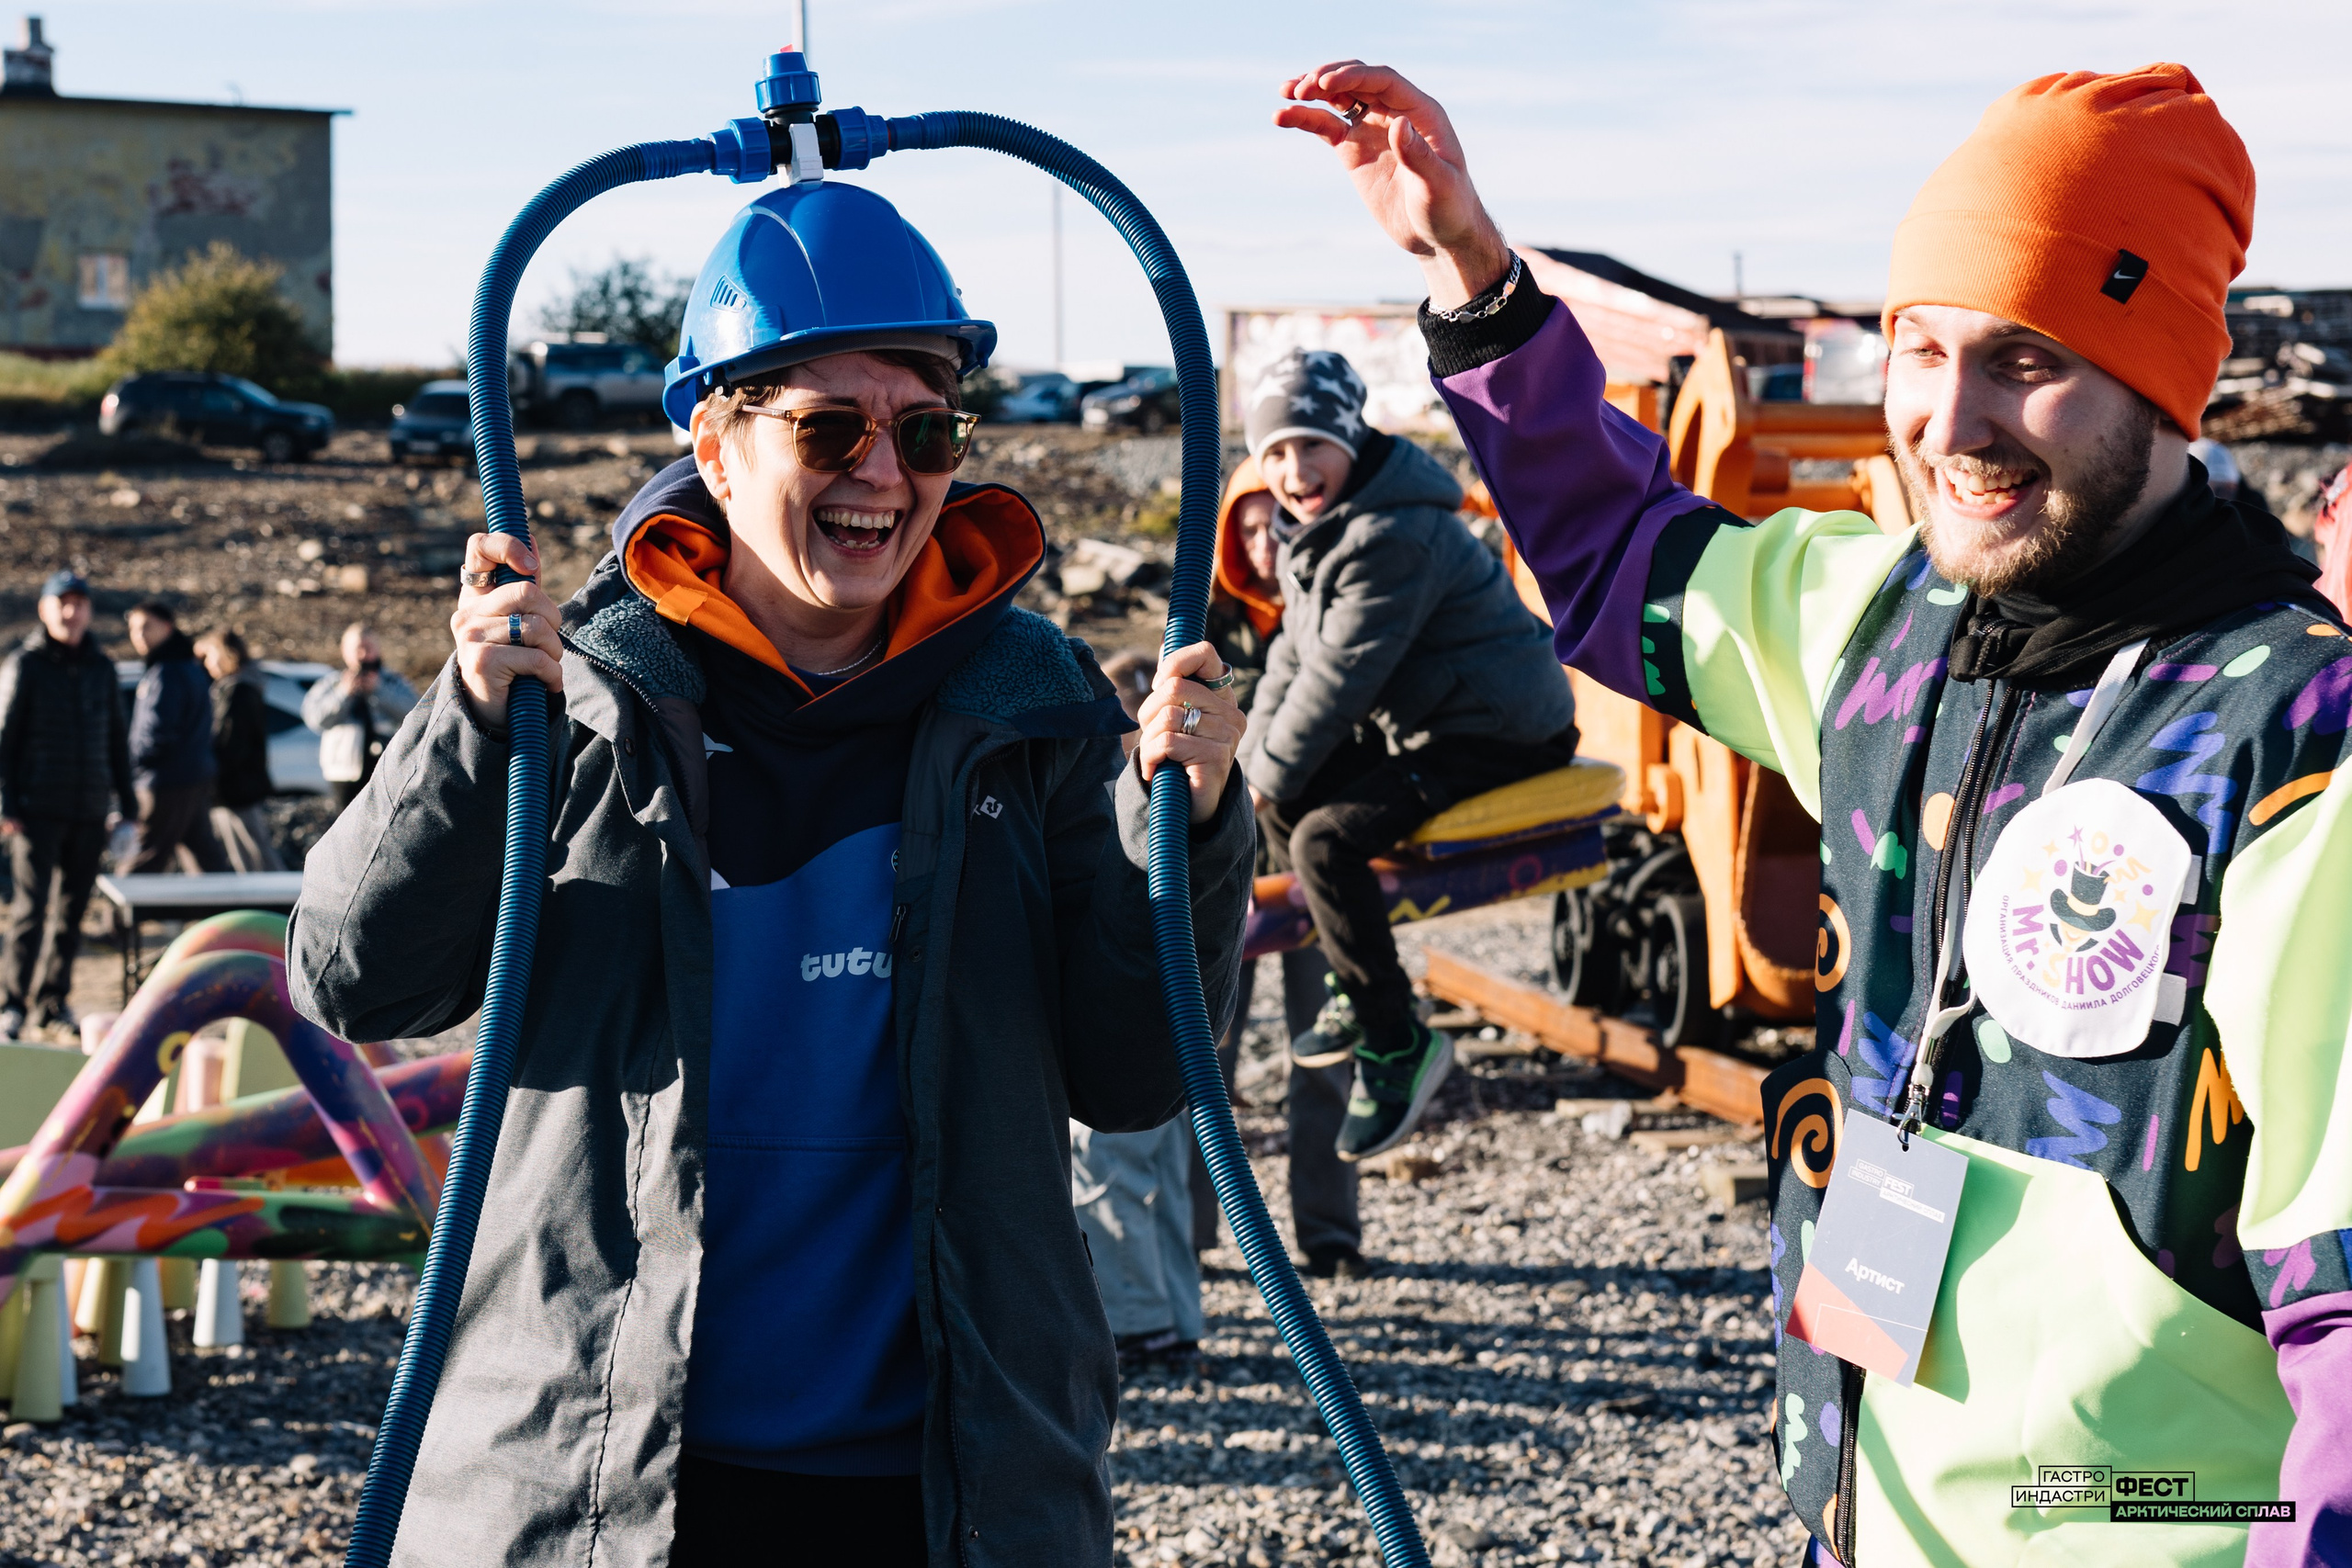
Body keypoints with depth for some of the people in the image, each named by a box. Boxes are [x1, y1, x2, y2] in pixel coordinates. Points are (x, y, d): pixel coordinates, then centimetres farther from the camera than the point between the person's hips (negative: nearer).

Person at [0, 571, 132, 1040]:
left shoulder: (101, 667, 12)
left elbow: (117, 738, 18)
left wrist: (125, 801, 13)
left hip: (90, 810, 5)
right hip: (38, 810, -4)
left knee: (72, 909, 7)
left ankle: (53, 1000, 15)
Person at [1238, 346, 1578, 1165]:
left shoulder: (1395, 535, -25)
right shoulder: (1312, 528, 9)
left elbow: (1342, 673, -24)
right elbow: (1293, 655, 16)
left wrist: (1273, 772, -13)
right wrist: (1251, 761, 5)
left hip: (1496, 732, -11)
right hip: (1417, 721, 11)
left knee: (1325, 839, -24)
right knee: (1275, 798, 15)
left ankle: (1397, 1042, -11)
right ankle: (1353, 990, 25)